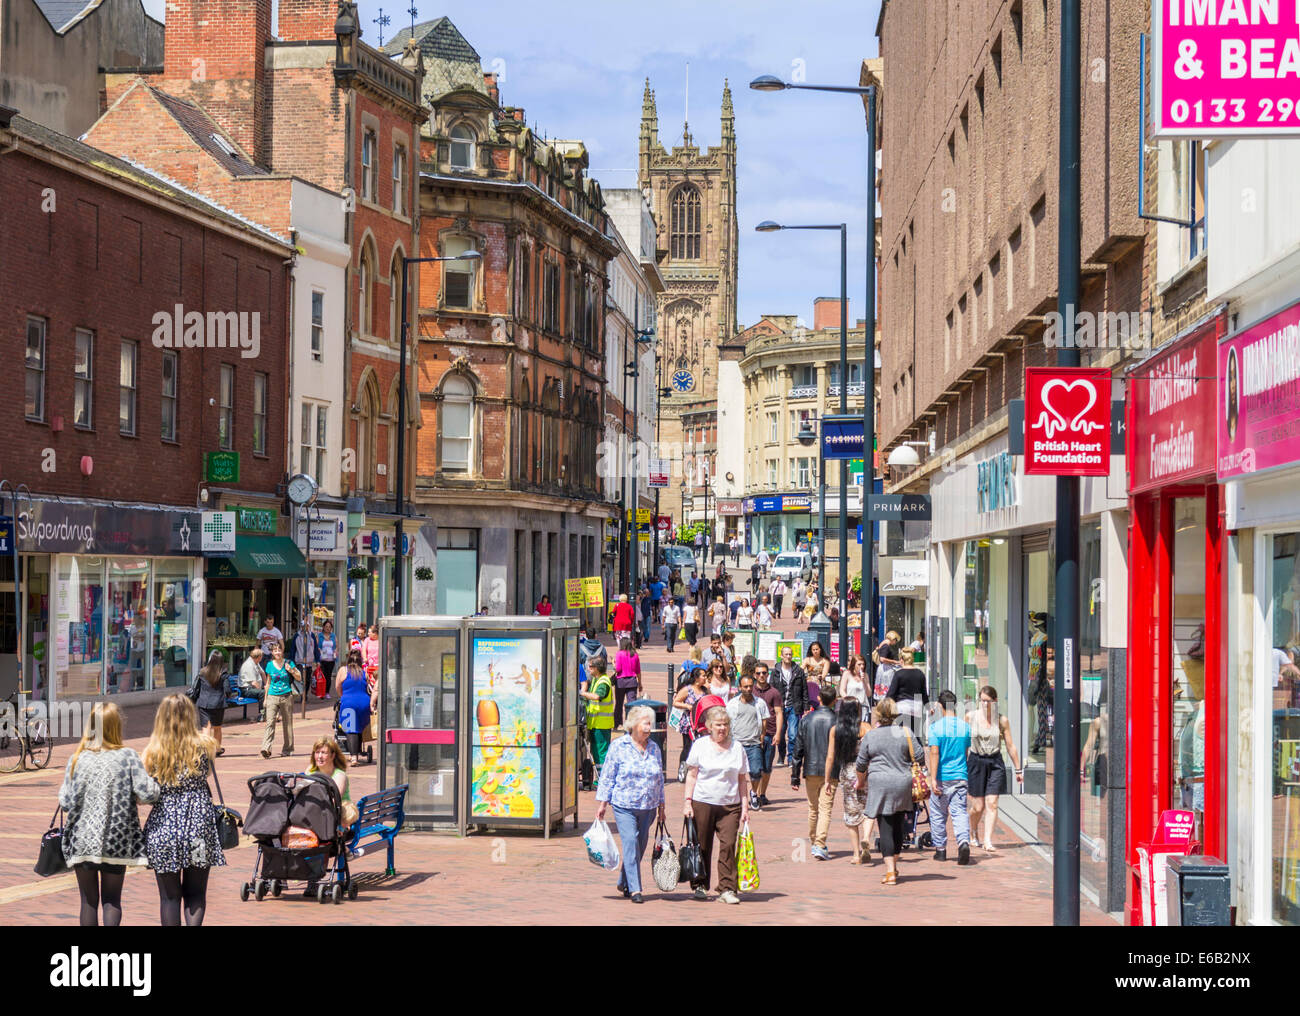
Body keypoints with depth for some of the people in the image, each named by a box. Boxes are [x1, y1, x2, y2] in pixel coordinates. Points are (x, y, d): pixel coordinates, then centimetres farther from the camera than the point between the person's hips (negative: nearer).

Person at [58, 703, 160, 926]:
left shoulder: (77, 759, -4)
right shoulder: (127, 756, -7)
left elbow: (67, 803, -5)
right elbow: (147, 794, -14)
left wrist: (62, 791, 14)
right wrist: (156, 785, 7)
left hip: (82, 840, 1)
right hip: (117, 841, -1)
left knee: (89, 901, 11)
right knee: (112, 899, 10)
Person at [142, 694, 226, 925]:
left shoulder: (153, 752, -4)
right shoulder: (203, 746, -3)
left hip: (164, 827, 0)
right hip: (199, 827, 1)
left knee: (169, 896, 8)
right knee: (196, 893, 10)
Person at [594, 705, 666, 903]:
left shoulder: (654, 748, 9)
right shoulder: (619, 747, -4)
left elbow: (660, 779, 17)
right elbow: (607, 777, -1)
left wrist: (661, 806, 17)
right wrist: (602, 803, -4)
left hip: (648, 807, 4)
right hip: (624, 806, -4)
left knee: (640, 846, 9)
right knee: (630, 843, -12)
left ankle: (624, 883, 26)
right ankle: (634, 889, -11)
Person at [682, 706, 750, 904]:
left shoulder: (737, 747, 9)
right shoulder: (700, 745, 4)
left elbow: (742, 780, 12)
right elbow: (692, 775, 5)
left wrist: (745, 807, 7)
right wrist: (688, 801, -3)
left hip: (730, 806, 1)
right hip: (702, 803, -1)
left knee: (728, 845, -11)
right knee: (702, 847, 4)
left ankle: (727, 889, -8)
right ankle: (700, 886, 18)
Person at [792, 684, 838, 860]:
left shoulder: (807, 720, 2)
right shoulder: (836, 721, -7)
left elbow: (798, 750, 4)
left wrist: (795, 777, 9)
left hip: (810, 771, 3)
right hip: (830, 771, -3)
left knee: (813, 809, 17)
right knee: (825, 809, -4)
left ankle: (814, 843, 28)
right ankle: (820, 846, -16)